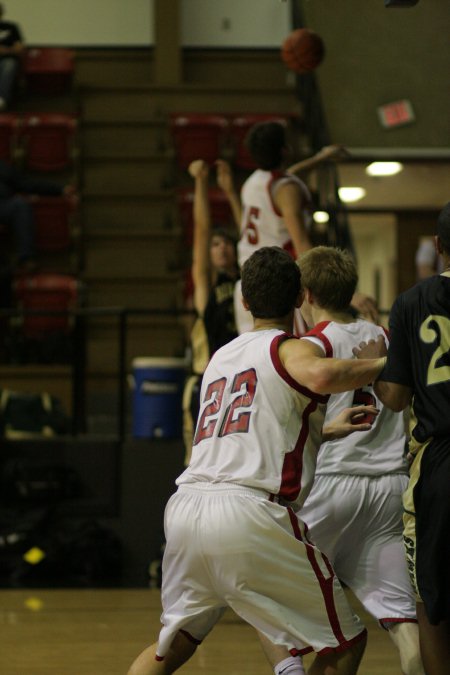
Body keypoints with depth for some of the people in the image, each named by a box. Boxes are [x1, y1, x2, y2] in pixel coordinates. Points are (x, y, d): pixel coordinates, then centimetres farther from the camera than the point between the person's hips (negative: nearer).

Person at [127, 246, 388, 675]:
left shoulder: (220, 358, 26)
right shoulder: (288, 349, 4)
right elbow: (321, 375, -21)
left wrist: (326, 430, 31)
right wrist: (383, 364, -4)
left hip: (184, 508, 7)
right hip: (250, 514, -7)